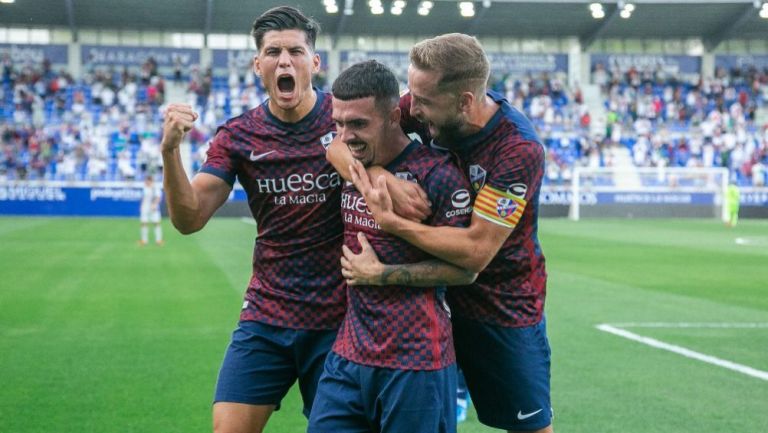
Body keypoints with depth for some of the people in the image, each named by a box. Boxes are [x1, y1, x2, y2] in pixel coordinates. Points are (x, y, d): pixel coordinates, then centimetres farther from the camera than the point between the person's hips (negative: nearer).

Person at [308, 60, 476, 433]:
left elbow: (465, 268, -10)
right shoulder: (351, 166, 7)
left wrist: (382, 274, -11)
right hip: (348, 352, 6)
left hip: (415, 362, -6)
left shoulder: (437, 174, -13)